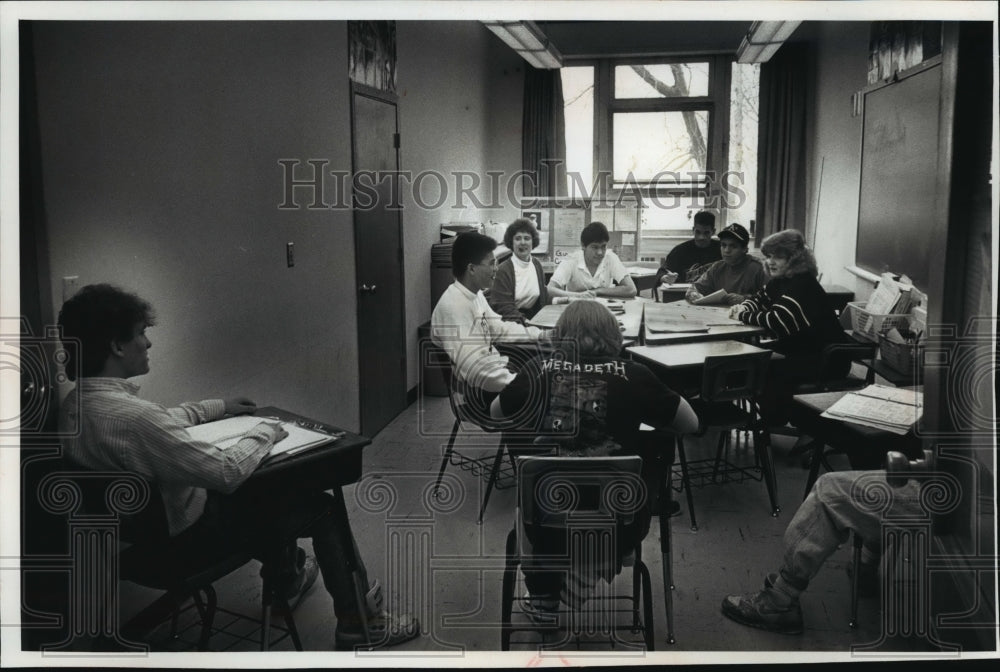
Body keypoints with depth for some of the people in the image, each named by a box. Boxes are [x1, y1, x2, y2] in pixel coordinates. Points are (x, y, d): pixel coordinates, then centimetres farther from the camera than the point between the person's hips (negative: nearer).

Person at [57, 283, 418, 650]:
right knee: (325, 508, 4)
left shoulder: (75, 404, -6)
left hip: (143, 525, 9)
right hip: (188, 529, -9)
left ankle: (286, 572, 44)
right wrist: (265, 433, -13)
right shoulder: (131, 416, -36)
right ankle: (359, 625, 18)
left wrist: (218, 407, 15)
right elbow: (228, 471, -30)